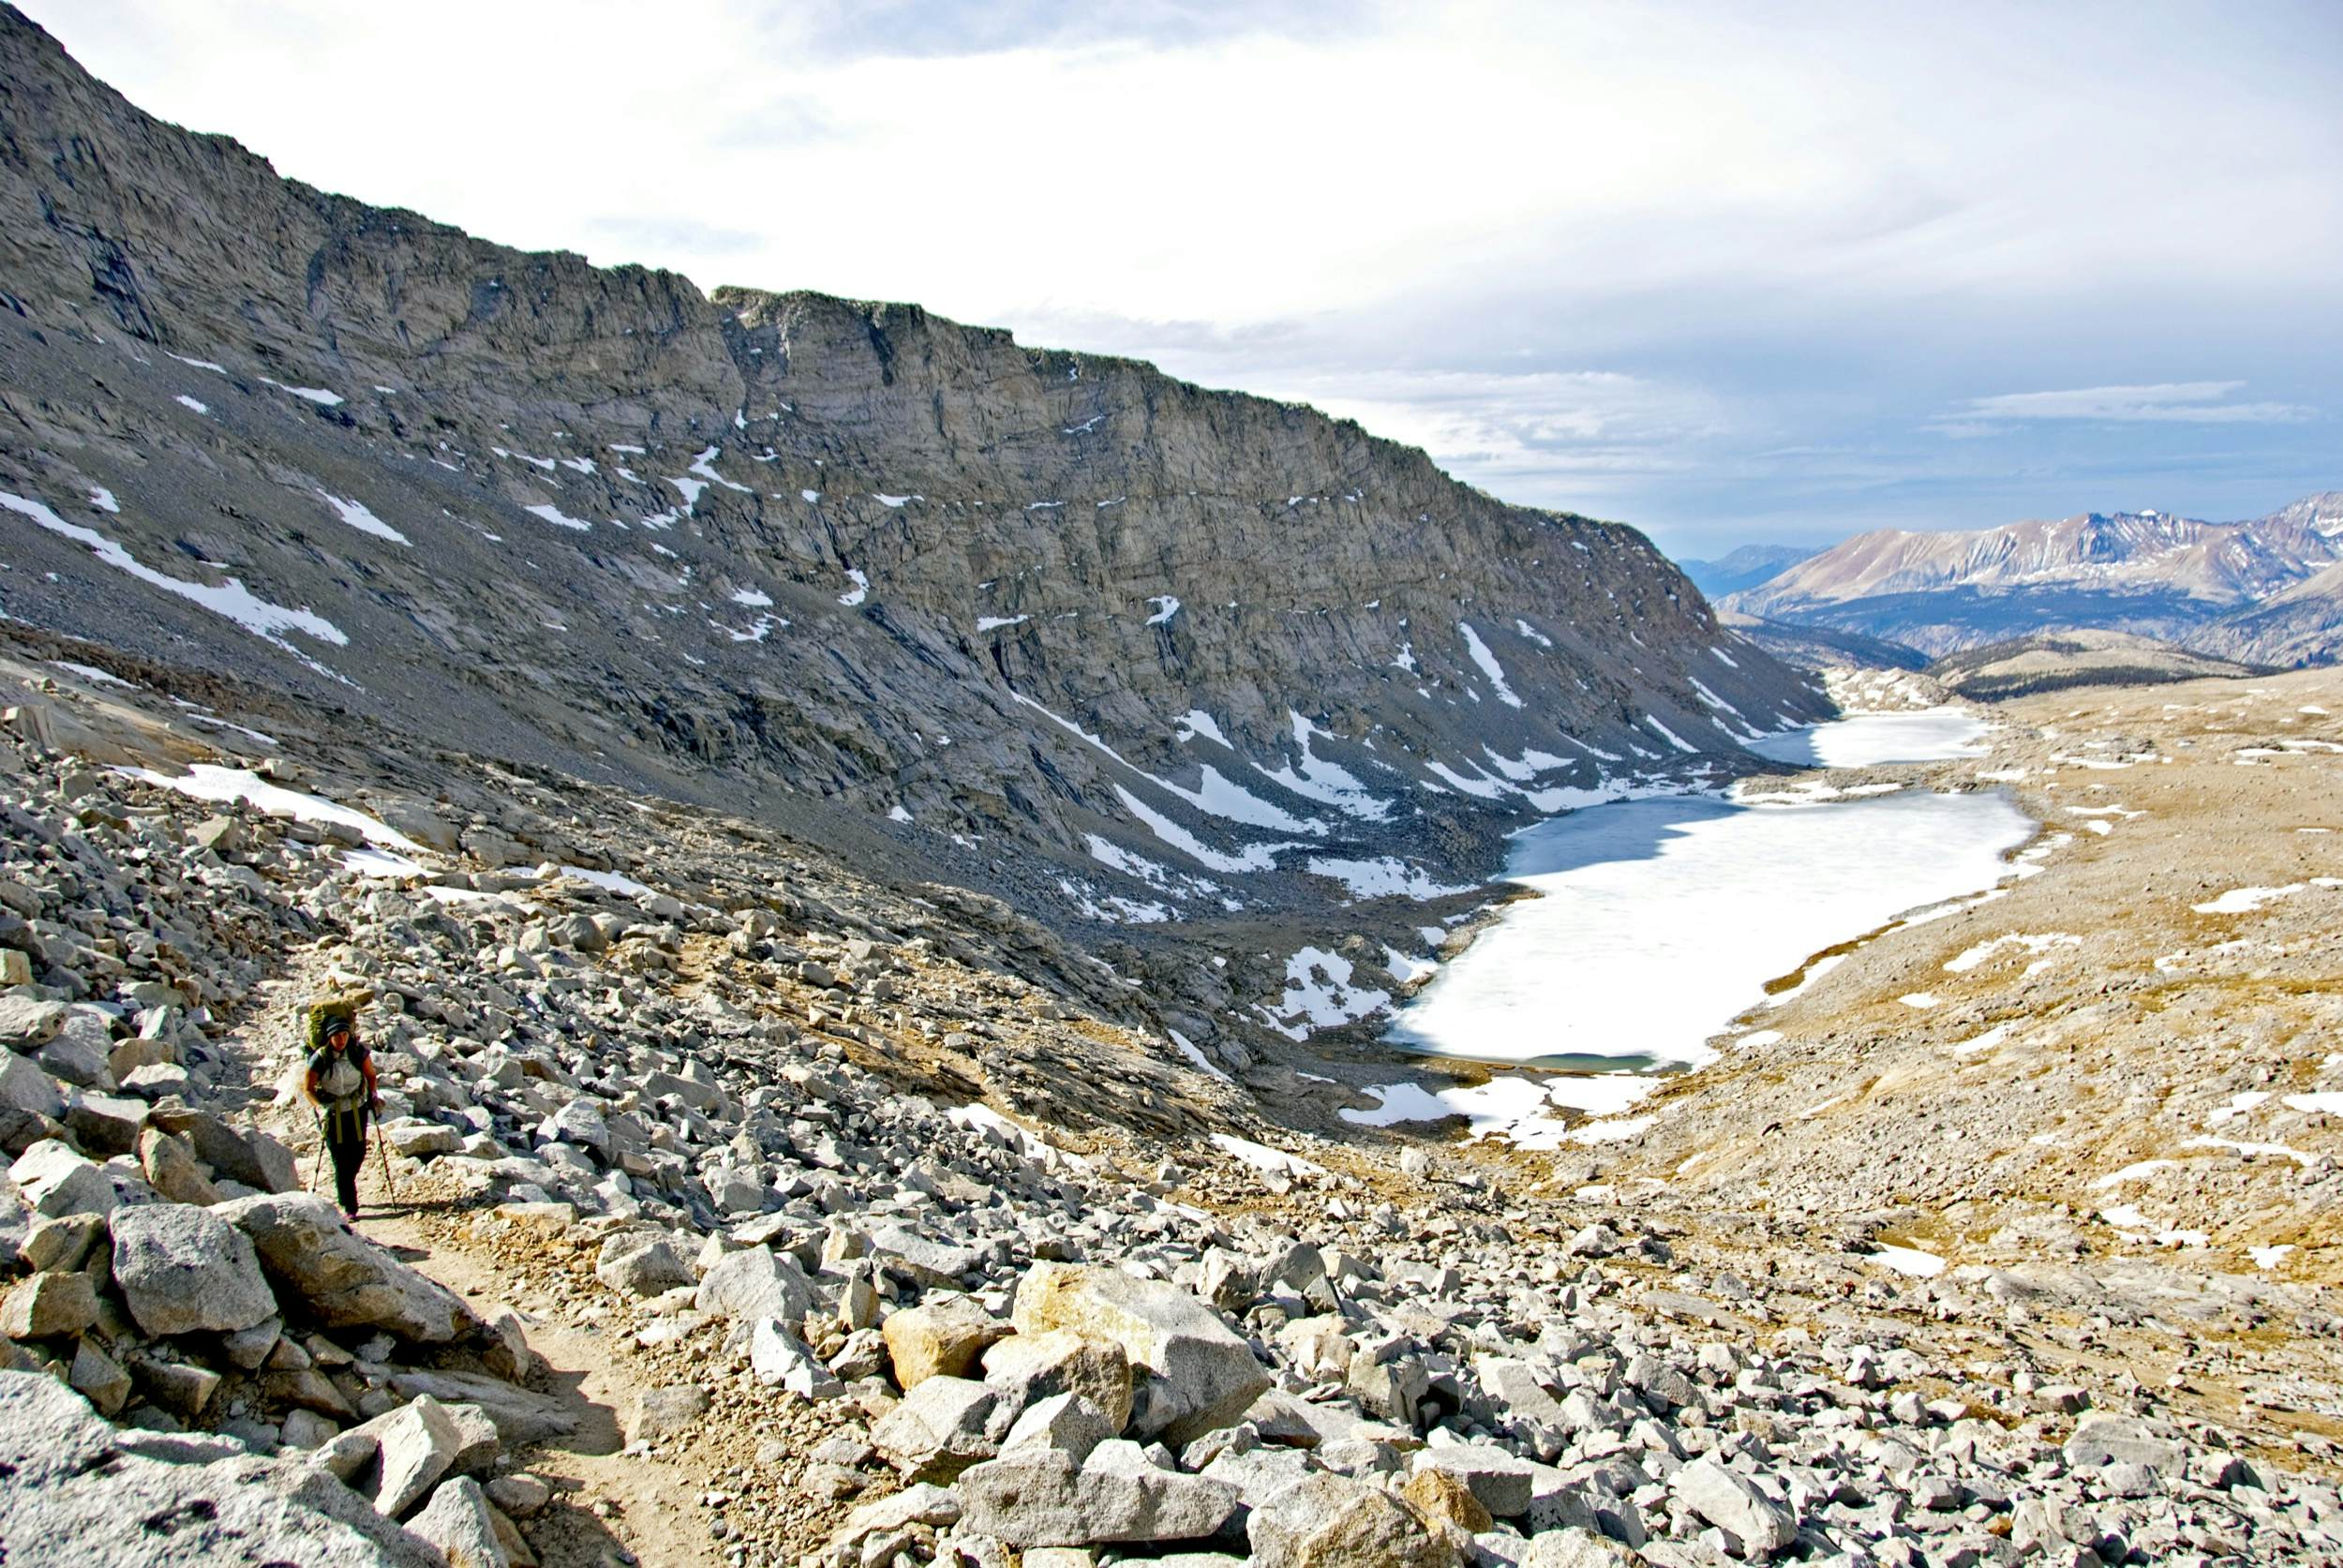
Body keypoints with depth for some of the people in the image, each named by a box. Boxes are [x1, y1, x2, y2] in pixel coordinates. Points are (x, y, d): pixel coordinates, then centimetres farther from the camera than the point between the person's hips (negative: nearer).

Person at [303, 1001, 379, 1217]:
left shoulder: (359, 1052, -9)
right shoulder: (320, 1058, -15)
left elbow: (370, 1075, 7)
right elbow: (308, 1088, -7)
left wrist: (373, 1095, -2)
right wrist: (321, 1106, -20)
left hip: (357, 1108, 2)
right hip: (332, 1112, -2)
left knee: (358, 1152, 4)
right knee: (340, 1158, -4)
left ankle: (345, 1185, 36)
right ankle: (349, 1206, 2)